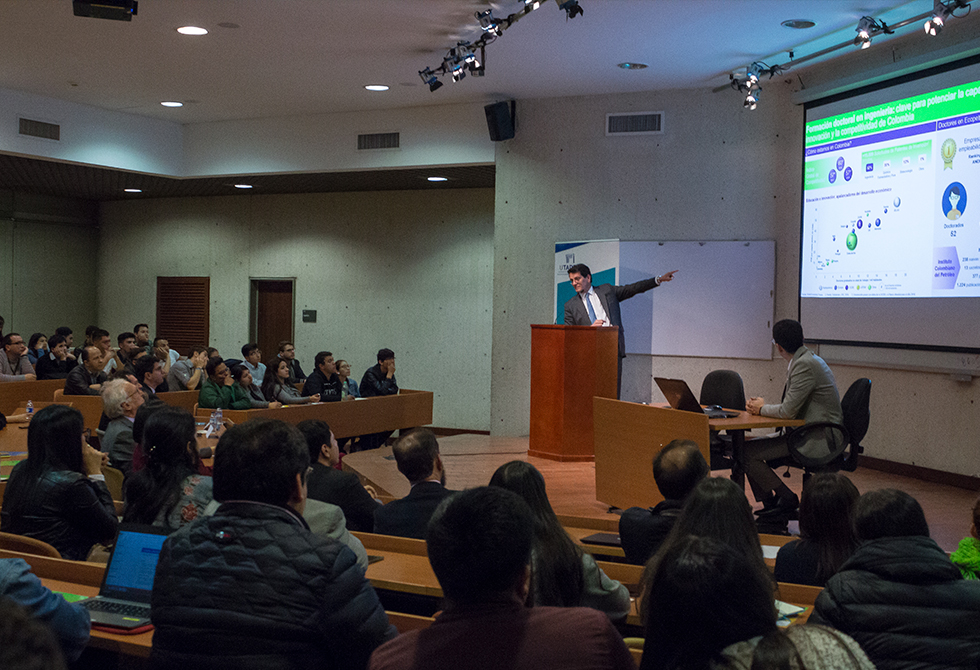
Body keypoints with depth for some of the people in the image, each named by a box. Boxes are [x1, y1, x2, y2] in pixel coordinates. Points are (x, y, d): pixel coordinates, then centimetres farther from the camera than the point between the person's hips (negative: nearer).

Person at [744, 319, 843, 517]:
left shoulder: (805, 364, -20)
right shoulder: (807, 359, 13)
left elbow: (788, 411, -21)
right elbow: (792, 407, 18)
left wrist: (762, 408, -3)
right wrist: (762, 406, 5)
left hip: (816, 440, -11)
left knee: (747, 453, -16)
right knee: (751, 446, 10)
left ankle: (786, 499, -5)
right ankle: (771, 502, 15)